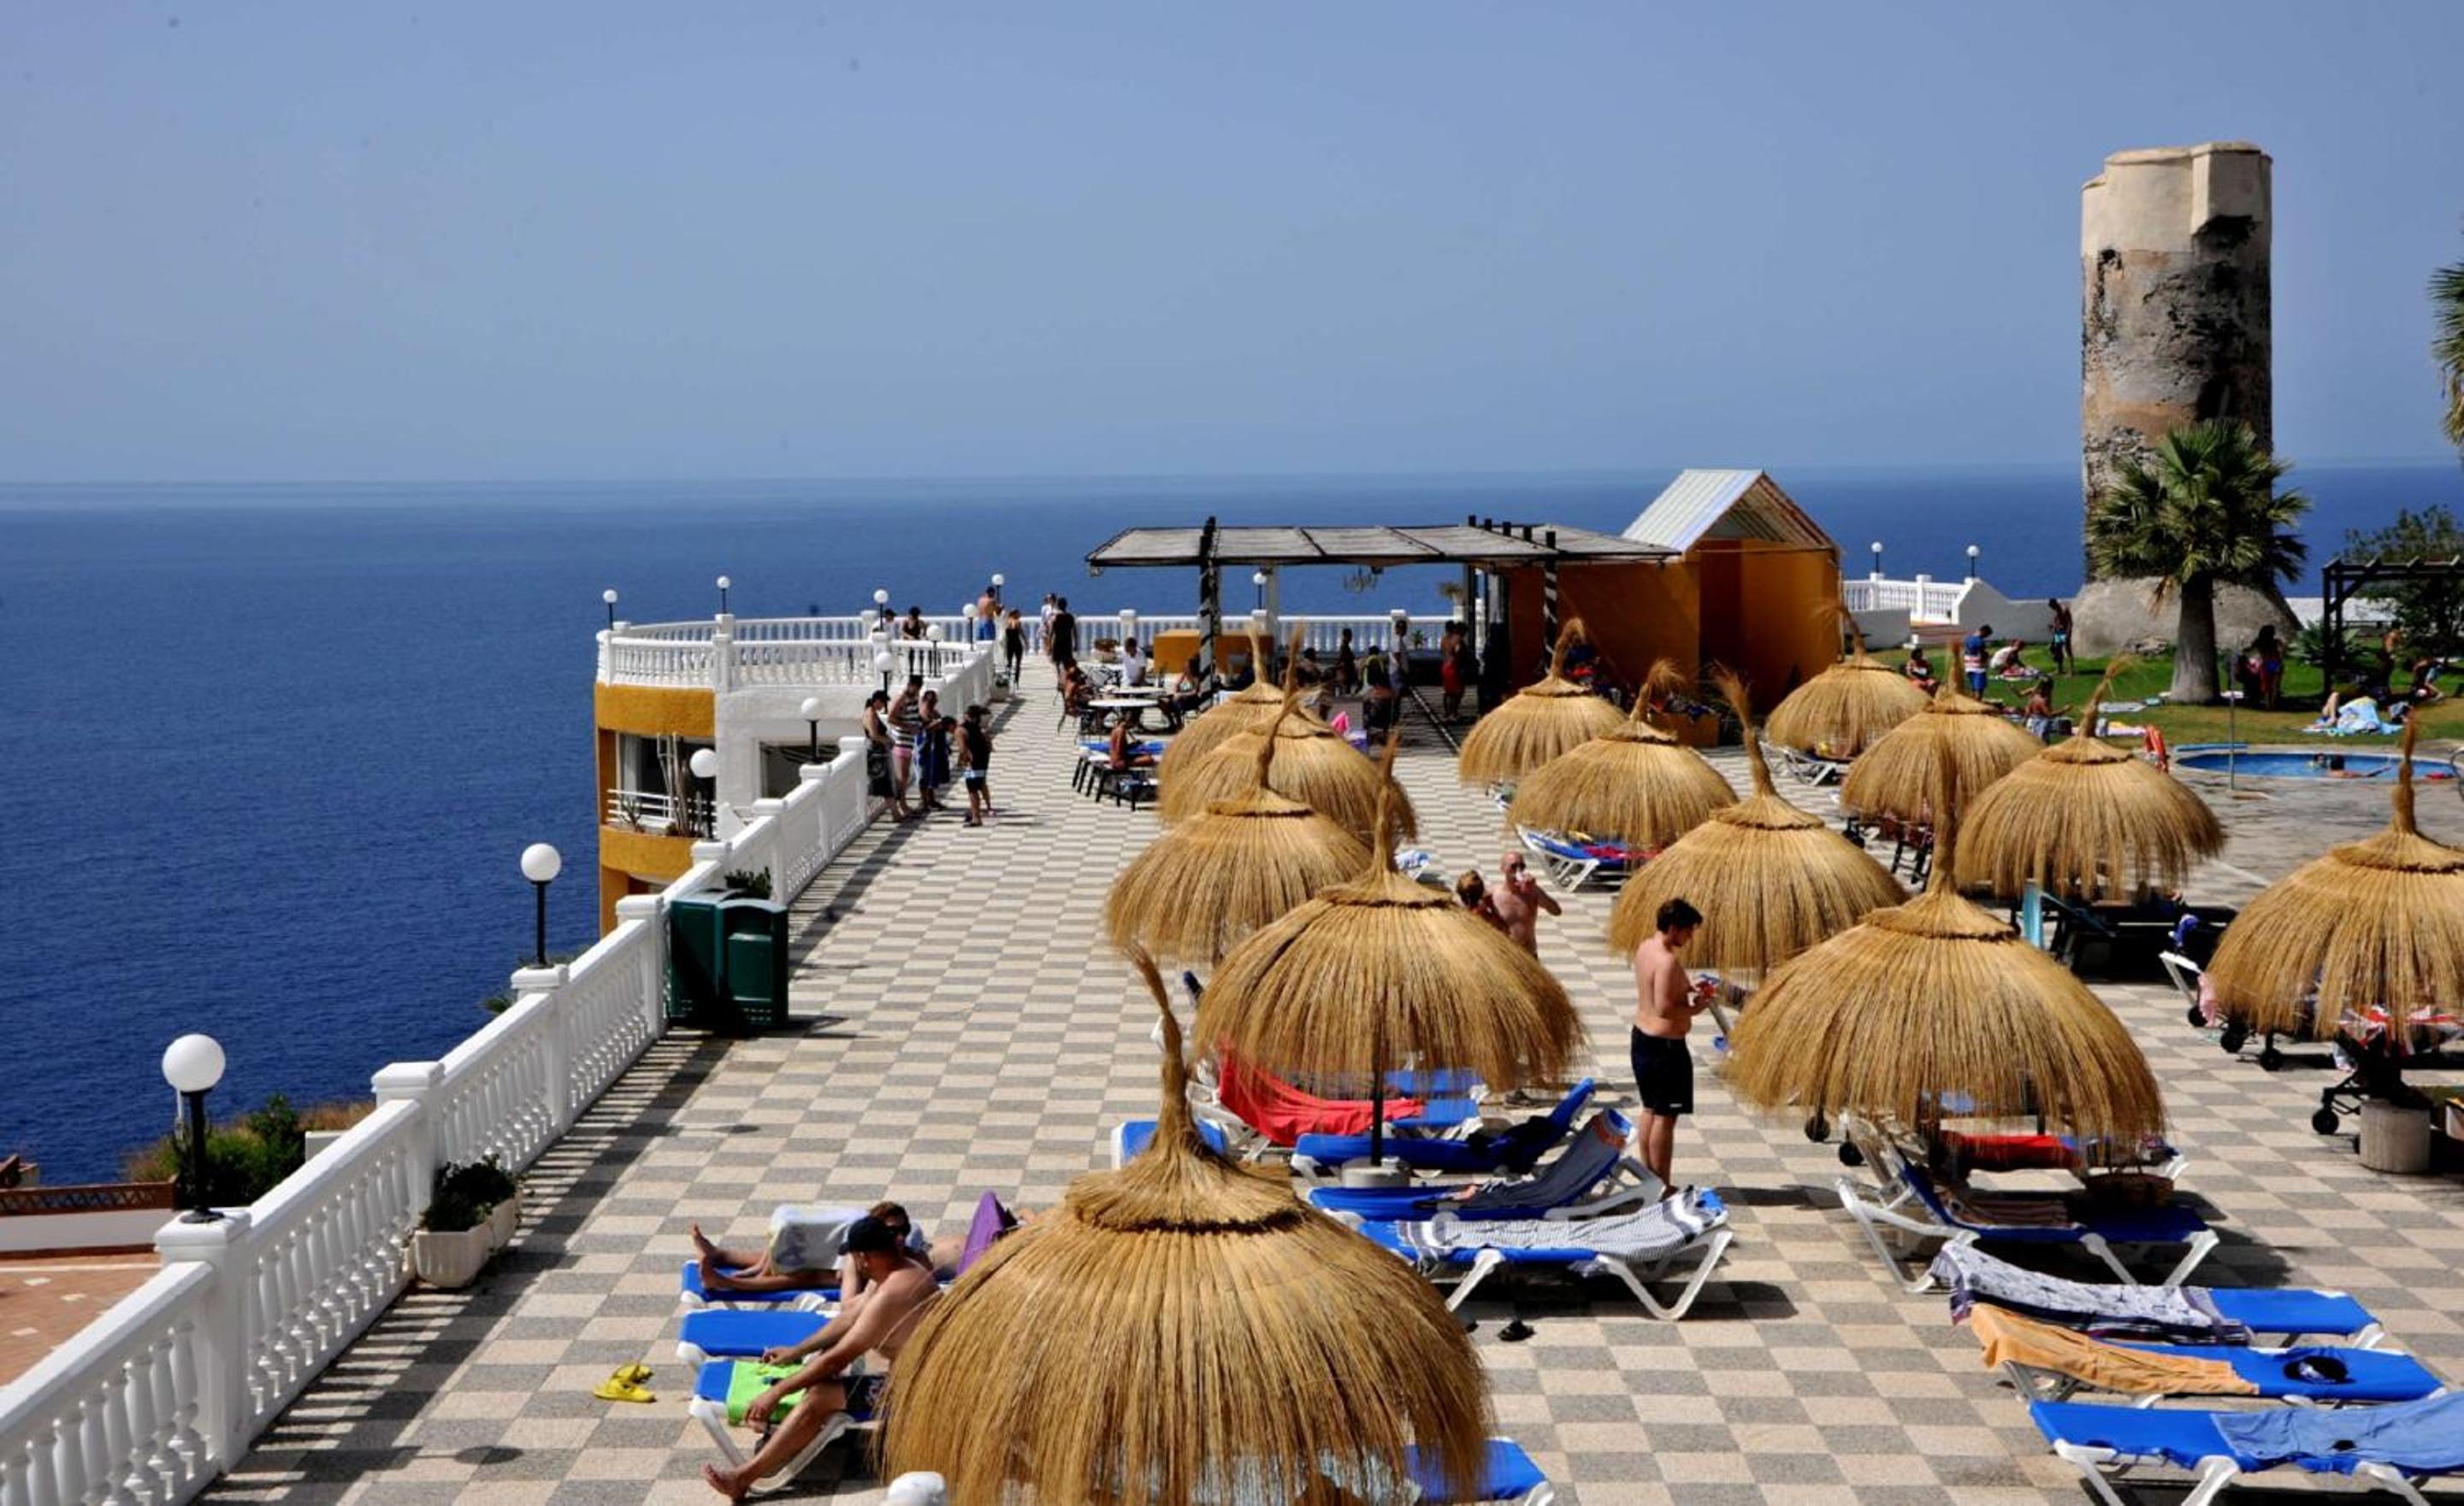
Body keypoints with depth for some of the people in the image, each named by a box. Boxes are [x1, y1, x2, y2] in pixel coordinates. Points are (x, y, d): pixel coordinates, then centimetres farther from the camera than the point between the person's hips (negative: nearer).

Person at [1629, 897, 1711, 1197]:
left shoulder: (1645, 948, 6)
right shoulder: (1668, 961, -24)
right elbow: (1664, 1008, -28)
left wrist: (1687, 987, 10)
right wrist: (1694, 1009, -13)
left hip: (1642, 1036, 10)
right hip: (1666, 1045, -10)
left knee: (1648, 1109, 19)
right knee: (1665, 1116, -2)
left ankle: (1647, 1174, 28)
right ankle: (1661, 1186, 4)